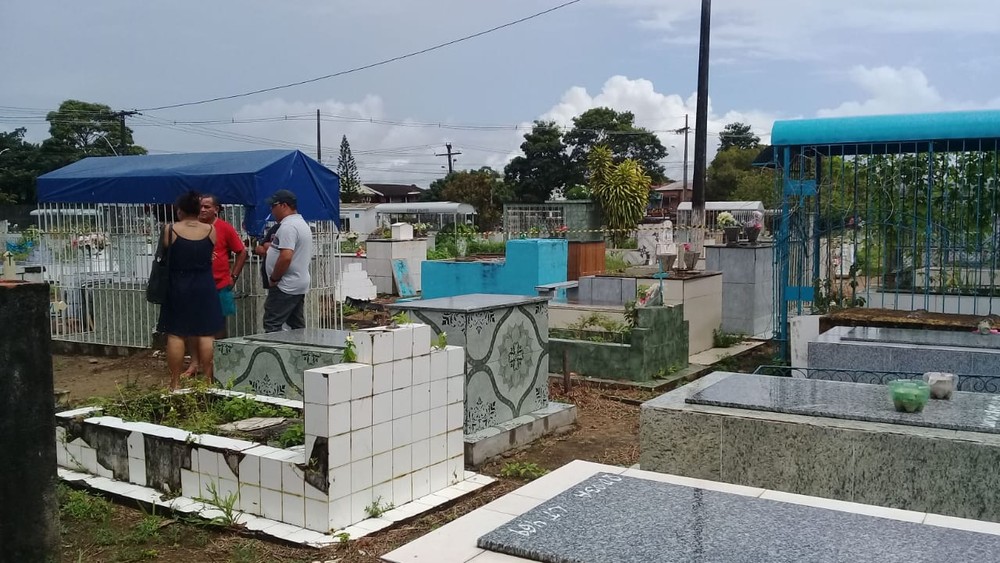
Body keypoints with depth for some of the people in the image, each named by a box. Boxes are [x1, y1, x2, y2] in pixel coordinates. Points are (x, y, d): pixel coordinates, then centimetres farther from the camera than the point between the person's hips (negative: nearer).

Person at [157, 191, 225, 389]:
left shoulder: (170, 230, -7)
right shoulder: (210, 230, -2)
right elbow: (210, 254, 7)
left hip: (178, 287, -1)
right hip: (204, 287, 1)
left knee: (175, 335, 4)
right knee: (205, 334, 4)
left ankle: (175, 382, 7)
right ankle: (207, 379, 7)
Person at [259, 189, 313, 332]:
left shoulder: (288, 226, -16)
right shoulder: (301, 223, 18)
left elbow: (286, 257, -26)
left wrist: (273, 279, -15)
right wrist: (270, 249, 15)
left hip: (285, 287, -10)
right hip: (300, 284, 10)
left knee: (272, 326, -9)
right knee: (298, 327, 11)